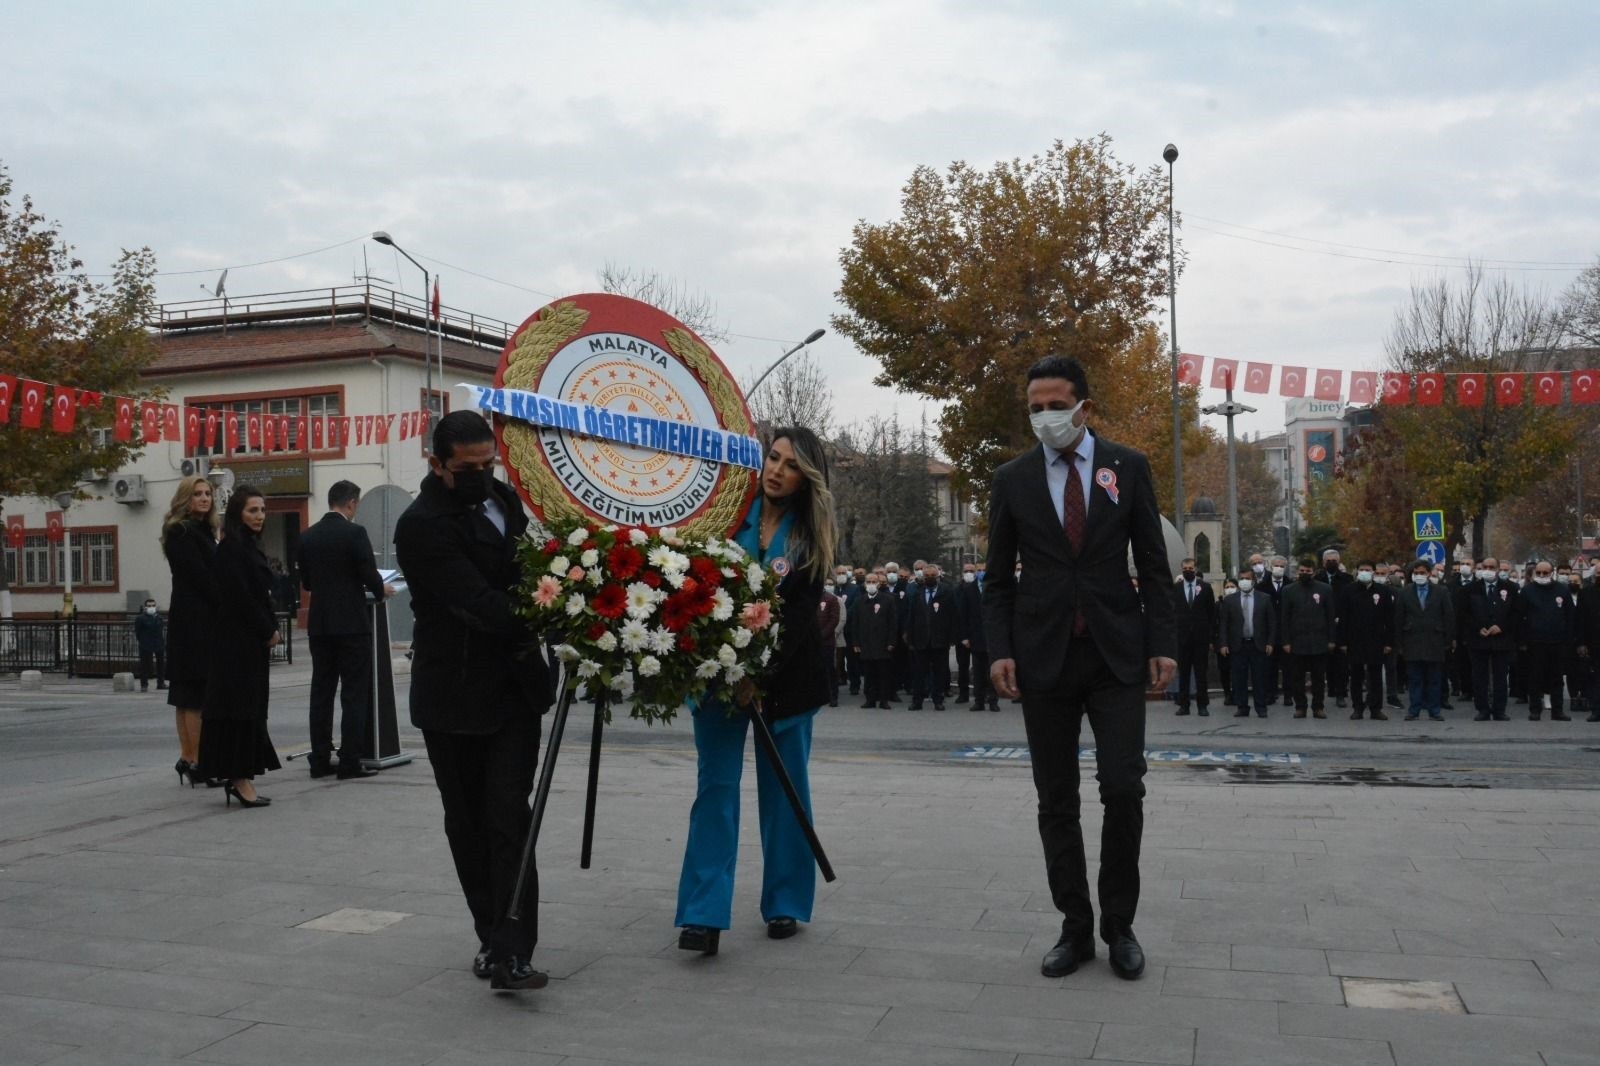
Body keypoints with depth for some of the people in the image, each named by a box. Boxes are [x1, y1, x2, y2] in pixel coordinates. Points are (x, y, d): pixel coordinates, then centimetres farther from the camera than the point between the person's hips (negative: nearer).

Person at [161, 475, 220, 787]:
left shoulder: (203, 531, 18)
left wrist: (223, 609, 1)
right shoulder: (180, 532, -9)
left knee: (187, 694, 11)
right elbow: (199, 576, -15)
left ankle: (187, 758, 16)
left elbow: (209, 573, 12)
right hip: (194, 621, -10)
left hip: (202, 620, 10)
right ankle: (197, 761, -8)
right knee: (198, 694, -9)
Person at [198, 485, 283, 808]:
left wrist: (270, 629, 6)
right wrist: (269, 630, -11)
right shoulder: (231, 548, -13)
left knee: (251, 705, 10)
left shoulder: (250, 546, 16)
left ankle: (238, 778, 15)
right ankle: (240, 778, -3)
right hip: (238, 639, -9)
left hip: (254, 639, 9)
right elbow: (240, 597, -18)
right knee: (241, 705, -7)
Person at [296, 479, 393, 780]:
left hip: (319, 625, 6)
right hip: (351, 623, -6)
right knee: (354, 694, 0)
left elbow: (305, 581, 13)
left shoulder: (307, 536, 6)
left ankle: (320, 760, 13)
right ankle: (350, 762, -2)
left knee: (321, 692, 10)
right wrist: (381, 589, 9)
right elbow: (369, 575, -12)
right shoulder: (354, 533, -11)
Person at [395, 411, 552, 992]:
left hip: (513, 688, 4)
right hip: (454, 697, -4)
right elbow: (480, 604, -25)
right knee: (468, 824, 9)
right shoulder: (422, 525, -15)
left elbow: (530, 565, 19)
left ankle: (510, 952, -7)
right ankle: (494, 936, 22)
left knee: (508, 818, -5)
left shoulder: (501, 497, 7)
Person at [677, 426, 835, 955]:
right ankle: (704, 915, -4)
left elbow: (801, 615, -8)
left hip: (782, 677, 0)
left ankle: (784, 904, 21)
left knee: (784, 790, 8)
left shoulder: (811, 535, -1)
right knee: (716, 786, -4)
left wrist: (761, 672, -18)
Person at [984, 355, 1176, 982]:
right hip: (1043, 657, 1)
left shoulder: (1128, 468, 4)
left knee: (1123, 790, -4)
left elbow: (1154, 566, 5)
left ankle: (1120, 925, 14)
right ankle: (1076, 928, 17)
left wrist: (1163, 644, -4)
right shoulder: (1012, 479, 5)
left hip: (1116, 654, -1)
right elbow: (998, 578, 6)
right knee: (1056, 801, 6)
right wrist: (1000, 650, -5)